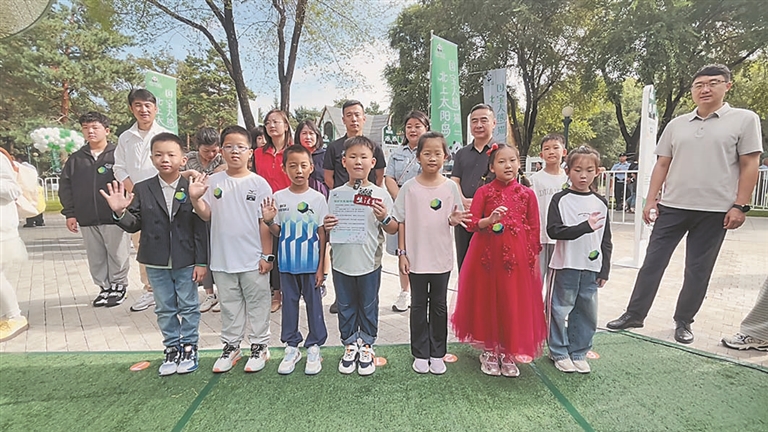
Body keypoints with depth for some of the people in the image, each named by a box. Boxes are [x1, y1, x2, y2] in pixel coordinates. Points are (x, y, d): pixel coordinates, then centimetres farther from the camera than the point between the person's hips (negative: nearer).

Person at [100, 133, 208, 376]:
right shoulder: (142, 190, 0)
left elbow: (200, 229, -8)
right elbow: (134, 225, 1)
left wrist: (201, 262, -9)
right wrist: (120, 212, -20)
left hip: (186, 262, -3)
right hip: (157, 263, 3)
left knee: (188, 307, 11)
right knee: (165, 309, 15)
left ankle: (189, 347, 26)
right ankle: (171, 349, 30)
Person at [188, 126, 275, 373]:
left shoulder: (259, 183, -5)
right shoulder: (213, 182, 2)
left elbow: (265, 221, -5)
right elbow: (206, 215, 2)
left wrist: (267, 255, -6)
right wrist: (194, 198, -17)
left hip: (254, 259, -3)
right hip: (223, 259, 3)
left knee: (257, 304, 9)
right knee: (229, 306, 16)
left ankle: (259, 346, 24)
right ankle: (231, 346, 32)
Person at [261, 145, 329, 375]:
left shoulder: (317, 198, -6)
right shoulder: (278, 197, -1)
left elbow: (322, 234, -3)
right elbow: (277, 232, 6)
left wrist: (321, 267, -4)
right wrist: (268, 221, -16)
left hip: (310, 263, -2)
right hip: (287, 263, 2)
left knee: (314, 303, 8)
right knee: (289, 303, 13)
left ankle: (314, 347, 25)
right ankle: (291, 347, 28)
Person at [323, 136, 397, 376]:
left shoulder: (380, 194, -5)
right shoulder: (336, 194, 0)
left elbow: (393, 230, 0)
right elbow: (327, 228, 7)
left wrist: (384, 218, -19)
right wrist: (326, 226, -14)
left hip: (369, 262, -1)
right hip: (341, 262, 2)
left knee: (368, 307, 14)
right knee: (346, 307, 15)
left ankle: (366, 346, 33)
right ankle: (350, 345, 35)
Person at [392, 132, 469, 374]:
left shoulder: (450, 187, -1)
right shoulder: (409, 187, -4)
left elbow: (455, 219, 5)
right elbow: (401, 221, -1)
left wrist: (454, 219, -19)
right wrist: (402, 252, -4)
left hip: (441, 258, 1)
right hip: (416, 257, -1)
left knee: (439, 306, 12)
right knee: (419, 306, 11)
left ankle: (437, 354, 28)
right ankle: (420, 354, 26)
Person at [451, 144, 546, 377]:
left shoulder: (527, 194, 5)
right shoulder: (484, 192, 1)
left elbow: (534, 230, 6)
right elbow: (471, 224, -4)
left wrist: (533, 258, 2)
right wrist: (489, 220, -23)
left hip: (517, 258, 1)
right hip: (488, 255, -1)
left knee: (514, 303, 6)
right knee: (488, 302, 7)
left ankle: (508, 353, 25)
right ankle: (489, 351, 26)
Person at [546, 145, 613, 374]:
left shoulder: (600, 203, 8)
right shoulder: (560, 199, -5)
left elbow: (606, 240, 10)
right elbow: (553, 230, -16)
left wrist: (604, 270, 7)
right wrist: (585, 227, -24)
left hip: (591, 268, 4)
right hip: (565, 266, -4)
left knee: (587, 312, 11)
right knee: (560, 310, 3)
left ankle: (578, 352, 27)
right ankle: (559, 352, 21)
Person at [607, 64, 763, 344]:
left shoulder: (744, 119, 1)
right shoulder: (676, 125, 10)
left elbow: (749, 166, -2)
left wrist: (740, 206, -9)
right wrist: (651, 200, 3)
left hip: (715, 210, -2)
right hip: (672, 206, 3)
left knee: (698, 270, 7)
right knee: (653, 261, 4)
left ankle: (683, 322, 21)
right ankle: (634, 315, 13)